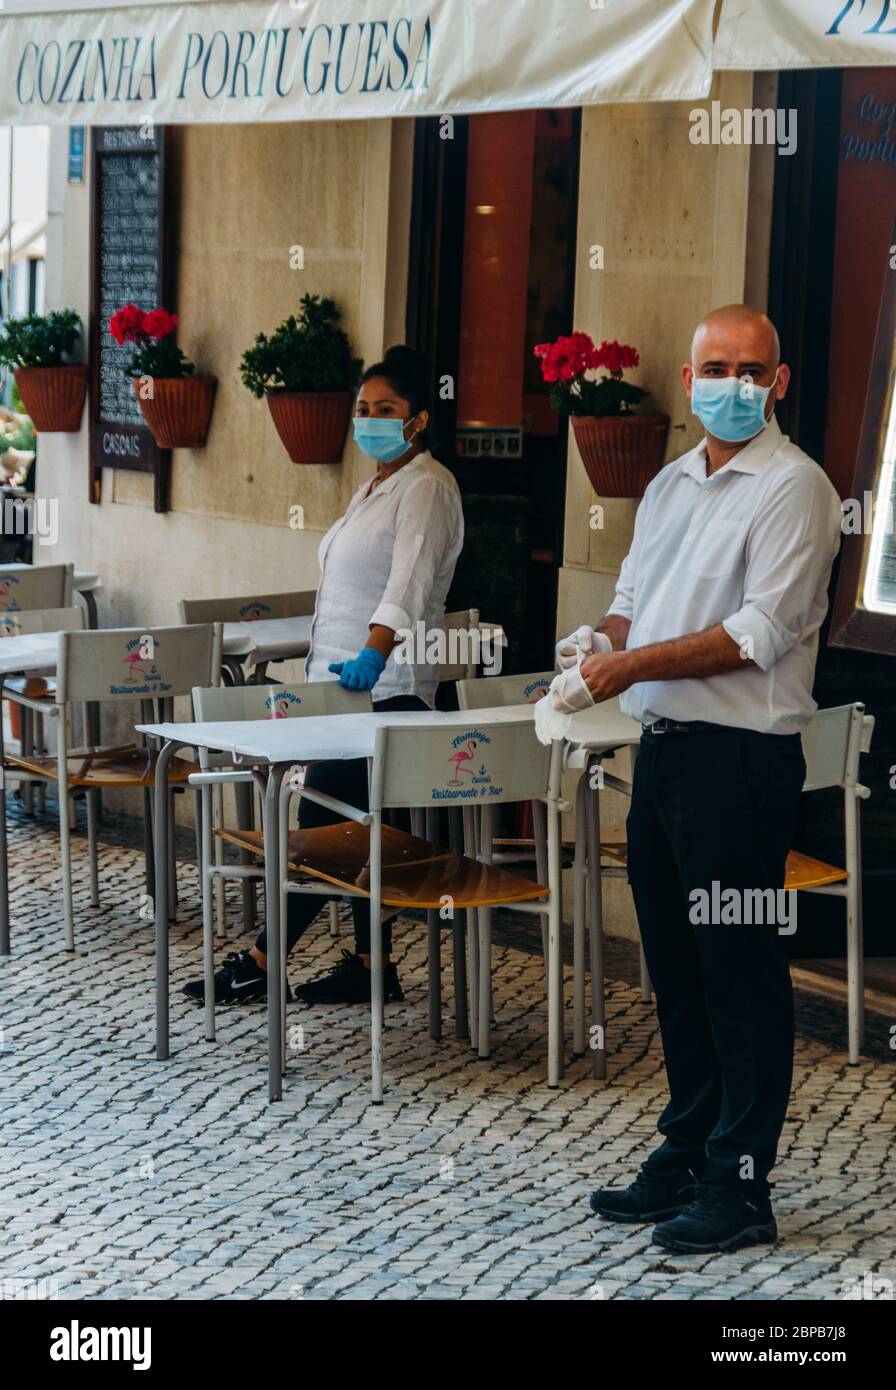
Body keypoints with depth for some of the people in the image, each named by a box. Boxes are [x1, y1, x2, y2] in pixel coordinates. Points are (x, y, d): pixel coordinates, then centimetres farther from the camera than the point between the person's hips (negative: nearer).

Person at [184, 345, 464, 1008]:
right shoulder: (375, 486, 20)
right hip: (345, 679, 10)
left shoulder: (426, 487, -11)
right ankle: (372, 965, 14)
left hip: (384, 684, -10)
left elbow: (408, 581, -26)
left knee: (324, 821, -8)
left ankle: (263, 961, -3)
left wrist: (373, 652, -40)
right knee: (351, 825, 9)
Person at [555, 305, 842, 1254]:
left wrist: (634, 665, -17)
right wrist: (600, 641, 0)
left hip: (740, 757, -8)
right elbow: (632, 598, 23)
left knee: (740, 974, -3)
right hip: (663, 748, 8)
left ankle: (739, 1190, 4)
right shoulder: (670, 485, 17)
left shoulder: (792, 488, -9)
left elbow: (761, 632, -17)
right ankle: (686, 1157, 27)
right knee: (676, 967, 15)